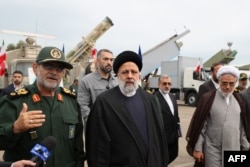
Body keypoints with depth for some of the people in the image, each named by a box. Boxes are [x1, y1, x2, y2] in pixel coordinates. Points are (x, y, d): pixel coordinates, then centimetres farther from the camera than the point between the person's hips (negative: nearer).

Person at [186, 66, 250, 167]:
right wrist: (197, 148, -8)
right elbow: (199, 126, -7)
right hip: (213, 149, -4)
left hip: (234, 149, 4)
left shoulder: (239, 100, 7)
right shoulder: (208, 98, -7)